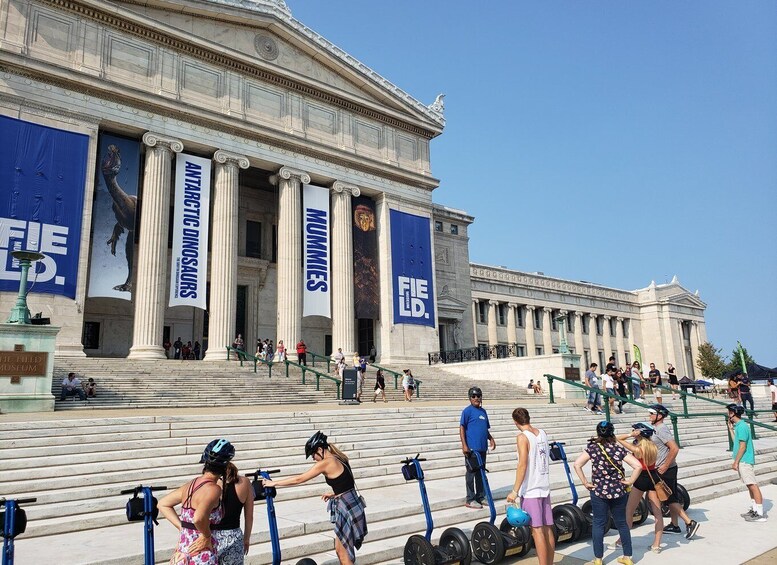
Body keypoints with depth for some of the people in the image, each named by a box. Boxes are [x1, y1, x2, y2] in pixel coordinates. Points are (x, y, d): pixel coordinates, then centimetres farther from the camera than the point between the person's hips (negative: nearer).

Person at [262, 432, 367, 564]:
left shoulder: (325, 463, -16)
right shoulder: (340, 458, 8)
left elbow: (299, 479, -10)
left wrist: (273, 483, -2)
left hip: (346, 507, -9)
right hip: (352, 503, 9)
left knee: (342, 551, 3)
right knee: (341, 549, 17)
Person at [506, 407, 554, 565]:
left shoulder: (522, 437, -14)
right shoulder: (542, 433, 8)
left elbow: (522, 465, -21)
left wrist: (515, 490, -20)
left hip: (530, 490, -7)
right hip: (545, 487, 7)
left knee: (537, 530, -4)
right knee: (548, 529, 11)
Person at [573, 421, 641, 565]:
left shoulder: (592, 448, -7)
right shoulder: (619, 449, -5)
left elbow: (577, 464, -15)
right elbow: (637, 465, -12)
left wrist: (585, 482, -7)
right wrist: (630, 481, -2)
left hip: (598, 491, -1)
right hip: (618, 491, 2)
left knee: (599, 524, 7)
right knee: (622, 523, 16)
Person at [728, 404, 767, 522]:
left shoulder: (741, 426, -17)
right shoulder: (738, 425, 13)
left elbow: (742, 446, -19)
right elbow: (736, 441, 20)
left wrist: (736, 462, -17)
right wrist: (730, 429, 17)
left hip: (745, 461, -11)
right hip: (744, 461, 11)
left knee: (753, 486, -7)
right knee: (750, 486, 16)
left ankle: (760, 514, -5)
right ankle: (754, 509, 25)